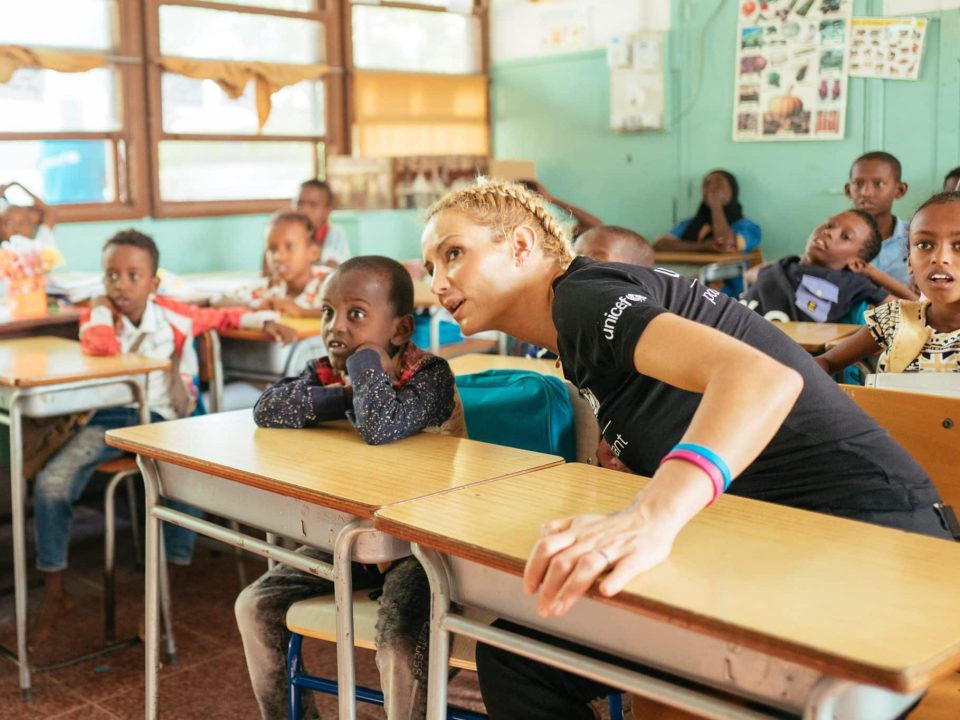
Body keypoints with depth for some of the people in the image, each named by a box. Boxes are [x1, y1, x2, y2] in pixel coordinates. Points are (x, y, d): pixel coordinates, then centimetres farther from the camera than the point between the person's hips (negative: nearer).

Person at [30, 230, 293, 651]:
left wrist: (264, 321, 5)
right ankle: (54, 596, -4)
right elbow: (99, 348, -26)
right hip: (108, 418, 0)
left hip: (160, 418, 0)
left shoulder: (173, 316, 1)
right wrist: (106, 310, -14)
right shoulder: (97, 317, -3)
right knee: (51, 483, -22)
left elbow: (220, 317, 17)